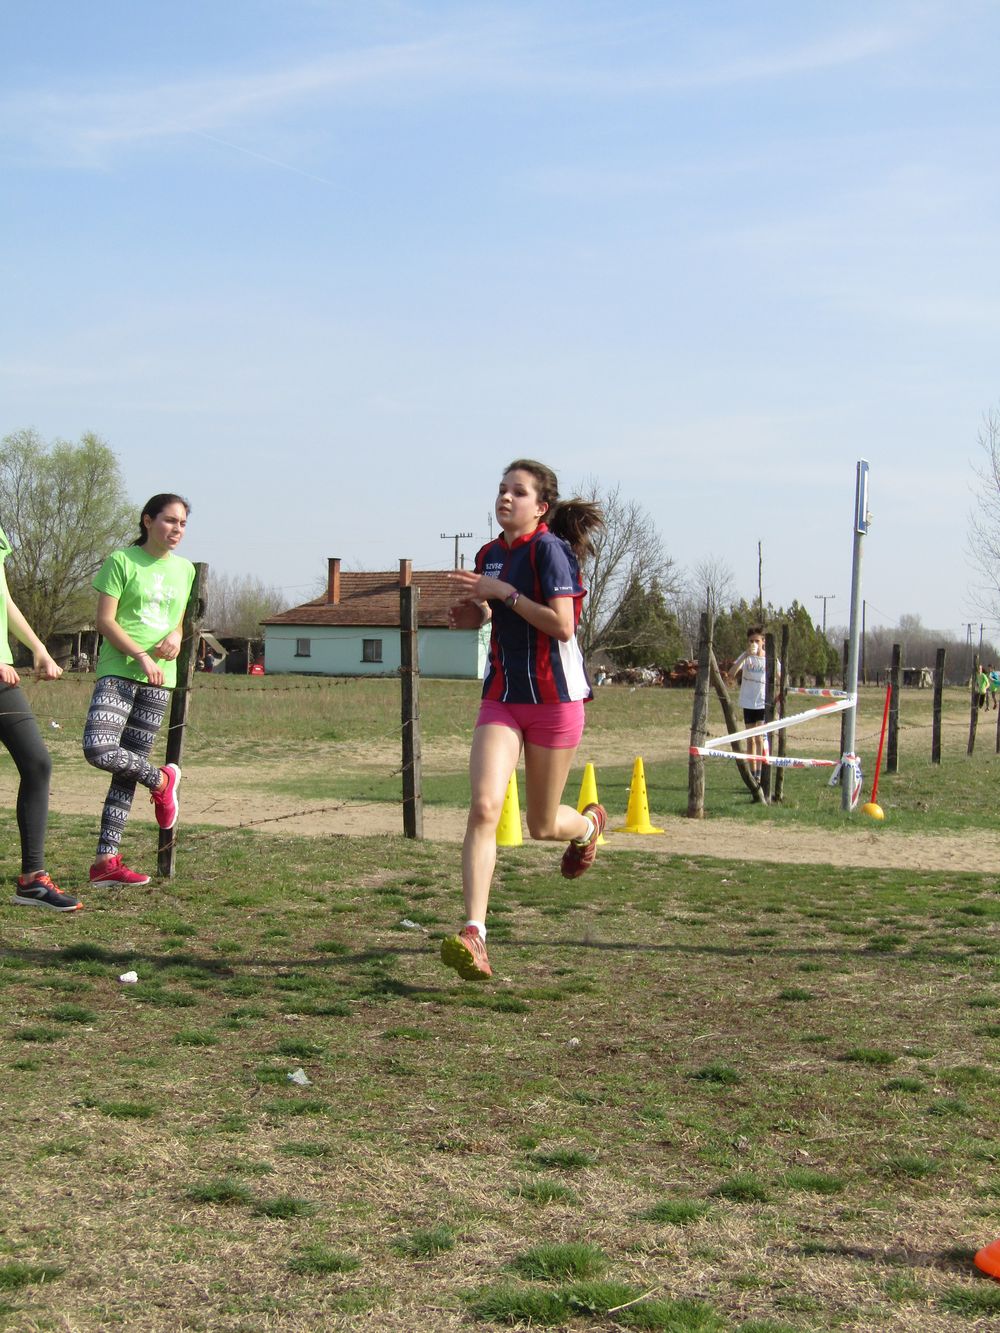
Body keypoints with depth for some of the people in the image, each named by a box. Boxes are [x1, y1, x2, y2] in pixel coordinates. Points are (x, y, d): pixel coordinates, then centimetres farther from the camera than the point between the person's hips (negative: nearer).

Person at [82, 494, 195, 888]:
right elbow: (105, 620, -8)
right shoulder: (122, 561, -2)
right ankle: (161, 780, 4)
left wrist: (176, 636, 2)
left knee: (129, 771, 4)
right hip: (118, 671, -5)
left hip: (160, 679, 5)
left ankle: (107, 859, 6)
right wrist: (141, 656, -19)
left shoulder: (185, 570, 14)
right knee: (98, 749, -25)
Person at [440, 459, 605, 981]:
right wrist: (472, 614, 5)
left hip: (554, 699, -5)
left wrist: (503, 592, -20)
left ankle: (590, 824, 47)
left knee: (543, 826, 9)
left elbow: (562, 625, -22)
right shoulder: (489, 555, 10)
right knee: (484, 806, -16)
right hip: (501, 698, 5)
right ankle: (473, 933, -21)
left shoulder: (550, 548, -12)